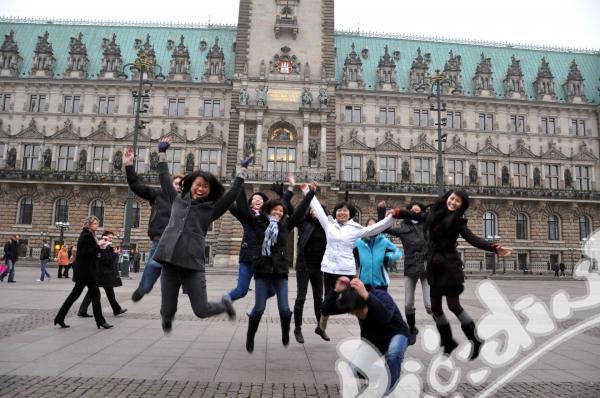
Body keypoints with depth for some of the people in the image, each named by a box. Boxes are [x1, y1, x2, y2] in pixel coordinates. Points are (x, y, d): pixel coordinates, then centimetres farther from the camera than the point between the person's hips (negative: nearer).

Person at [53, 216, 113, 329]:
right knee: (95, 293, -4)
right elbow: (85, 253, -23)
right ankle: (100, 321, 1)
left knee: (75, 294, 13)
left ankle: (59, 318, 18)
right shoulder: (86, 236, -15)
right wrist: (98, 246, -21)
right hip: (86, 270, -10)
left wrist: (99, 245, 7)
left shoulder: (88, 235, 15)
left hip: (82, 270, 10)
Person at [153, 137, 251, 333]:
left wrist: (243, 170, 1)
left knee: (201, 310, 1)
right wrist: (162, 153, 24)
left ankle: (225, 303, 32)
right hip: (169, 261, 2)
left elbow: (233, 193, 2)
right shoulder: (177, 199, 15)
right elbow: (165, 179, 21)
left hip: (193, 264, -2)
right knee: (167, 312, 6)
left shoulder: (211, 209, 7)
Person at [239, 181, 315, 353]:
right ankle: (250, 338, 22)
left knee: (284, 308, 0)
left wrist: (309, 193, 6)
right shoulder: (258, 222, 1)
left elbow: (300, 211, 7)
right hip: (262, 270, -2)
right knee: (259, 308, -1)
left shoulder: (286, 224, 6)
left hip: (281, 271, 2)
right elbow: (243, 209, -4)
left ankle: (285, 333, 29)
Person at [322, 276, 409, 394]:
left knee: (393, 354, -38)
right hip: (373, 338, 5)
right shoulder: (352, 301, -19)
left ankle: (390, 392, -14)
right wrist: (336, 291, -40)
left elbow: (385, 317, -55)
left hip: (396, 334, -4)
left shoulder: (382, 296, -34)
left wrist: (366, 295, -66)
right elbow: (326, 310, -24)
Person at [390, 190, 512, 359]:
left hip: (449, 266, -6)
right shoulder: (434, 213, 9)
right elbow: (416, 216, 25)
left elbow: (472, 238, -16)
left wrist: (494, 248, -29)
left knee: (454, 305, -4)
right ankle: (448, 343, 27)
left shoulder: (457, 220, -7)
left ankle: (475, 341, 15)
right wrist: (398, 212, 27)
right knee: (435, 307, 10)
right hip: (434, 267, 6)